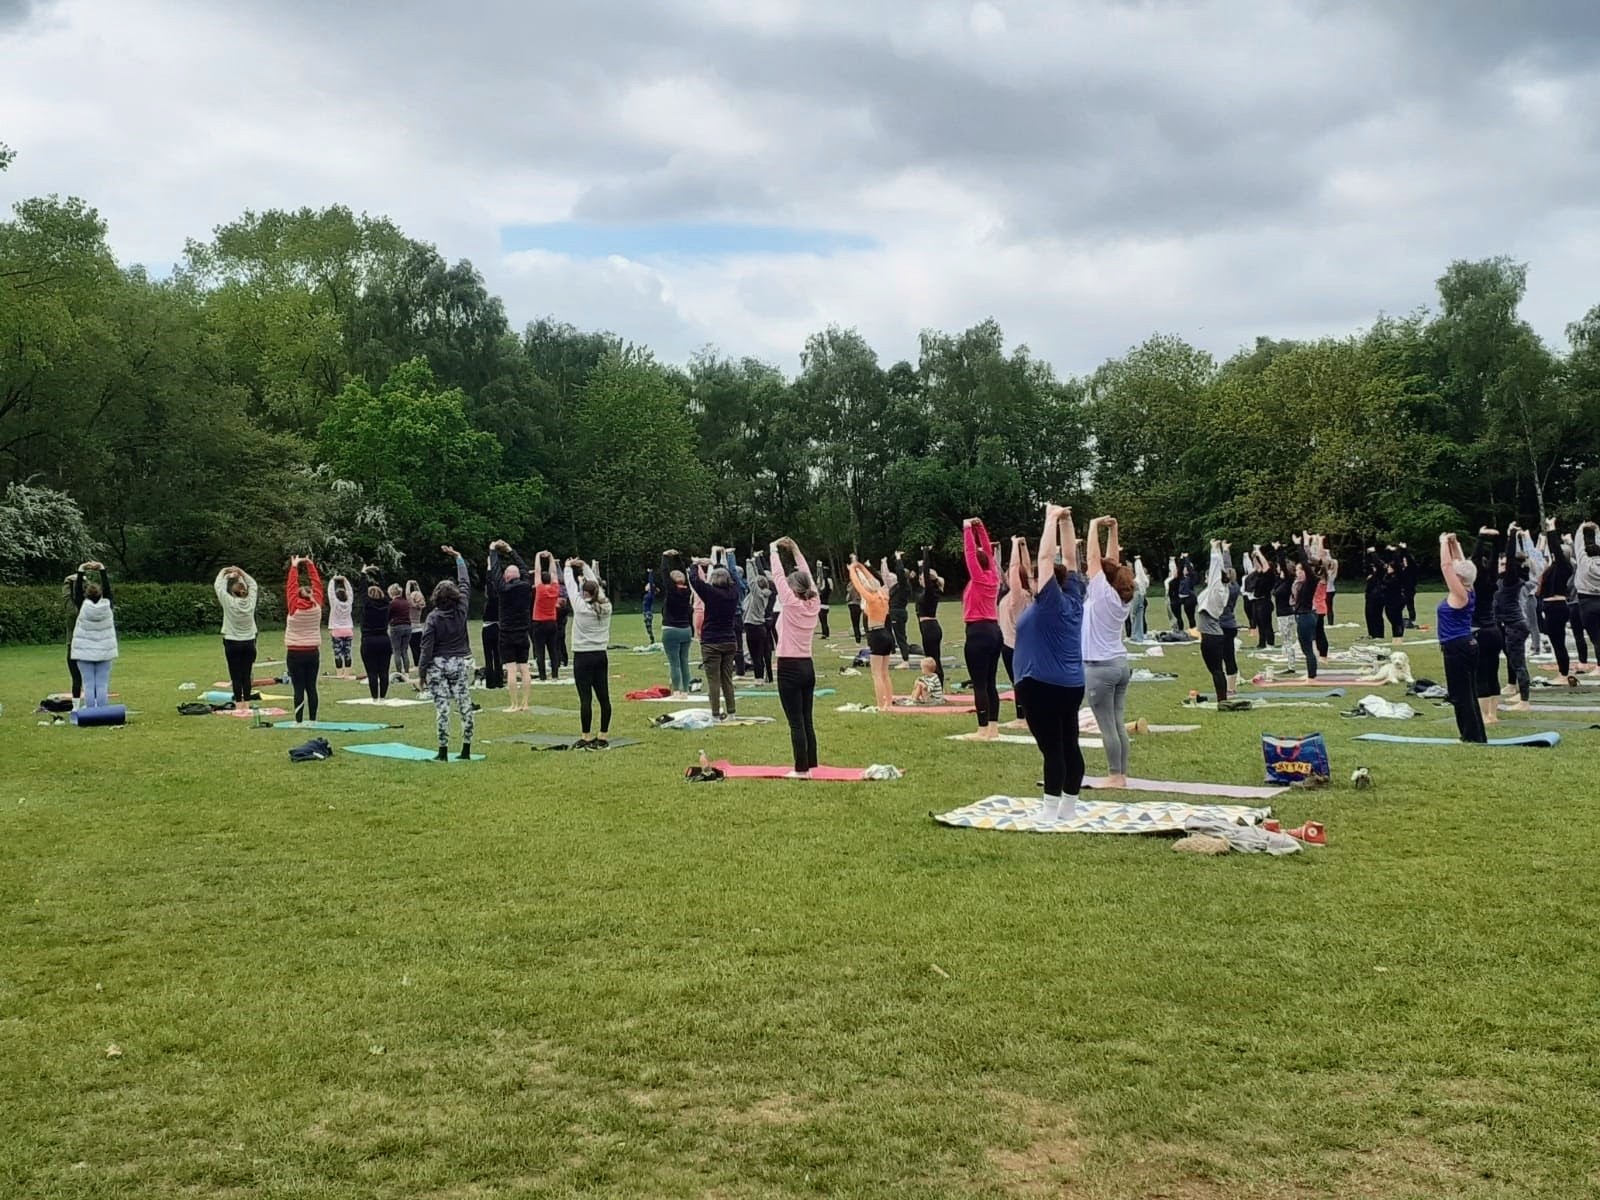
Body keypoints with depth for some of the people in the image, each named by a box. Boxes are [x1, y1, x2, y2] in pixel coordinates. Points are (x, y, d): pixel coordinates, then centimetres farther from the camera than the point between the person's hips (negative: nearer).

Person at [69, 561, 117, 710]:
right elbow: (107, 587, 7)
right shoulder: (106, 605, -5)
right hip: (104, 652, 1)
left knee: (88, 685, -1)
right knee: (102, 685, 0)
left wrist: (80, 571, 9)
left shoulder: (82, 606, -9)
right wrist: (102, 570, 12)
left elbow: (77, 591, 4)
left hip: (85, 652, -1)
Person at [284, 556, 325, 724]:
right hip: (313, 652, 3)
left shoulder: (294, 608, -10)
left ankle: (299, 721, -5)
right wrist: (311, 565, 10)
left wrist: (294, 567, 3)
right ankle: (312, 719, 6)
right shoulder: (317, 607, -4)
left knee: (299, 689, -4)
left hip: (295, 654, -3)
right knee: (311, 687, 5)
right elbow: (317, 585, 4)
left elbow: (291, 586, -4)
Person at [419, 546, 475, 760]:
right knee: (465, 706, 5)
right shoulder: (461, 610, -2)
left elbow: (426, 647, -9)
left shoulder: (433, 618, -9)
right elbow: (465, 582, 11)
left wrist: (422, 671, 0)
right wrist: (458, 557, 20)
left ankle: (443, 751, -1)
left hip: (438, 665, -2)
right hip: (462, 663, 2)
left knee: (442, 708, -1)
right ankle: (466, 750, 6)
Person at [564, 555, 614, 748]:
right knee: (603, 697, 6)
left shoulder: (581, 607, -11)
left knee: (585, 698, -5)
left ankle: (585, 737, -3)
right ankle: (603, 736, 11)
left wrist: (568, 567, 19)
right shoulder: (606, 607, 2)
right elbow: (596, 584, 16)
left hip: (583, 657, -6)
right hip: (601, 656, 6)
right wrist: (585, 566, 27)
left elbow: (570, 586, 2)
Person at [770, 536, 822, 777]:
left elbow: (778, 576, -7)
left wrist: (774, 551, 5)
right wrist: (796, 551, 20)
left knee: (796, 722, -4)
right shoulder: (814, 604, 3)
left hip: (790, 668, -7)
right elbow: (807, 577, 14)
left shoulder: (792, 604, -13)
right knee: (807, 721, 13)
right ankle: (811, 765, 17)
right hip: (807, 667, 7)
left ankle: (802, 769, -3)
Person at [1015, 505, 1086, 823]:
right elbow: (1070, 558, 11)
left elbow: (1046, 558, -15)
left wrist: (1052, 519, -10)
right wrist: (1065, 520, 11)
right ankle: (1067, 808, 14)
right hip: (1071, 685, 8)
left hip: (1043, 686, -8)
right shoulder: (1073, 598, 6)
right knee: (1069, 746, 9)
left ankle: (1050, 811, -4)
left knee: (1052, 748, -7)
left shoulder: (1048, 603, -12)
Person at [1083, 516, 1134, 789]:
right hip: (1120, 664, 8)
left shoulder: (1101, 593, -10)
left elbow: (1093, 559, -9)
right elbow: (1113, 562, 13)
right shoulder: (1123, 597, 8)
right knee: (1119, 725, 9)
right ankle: (1121, 774, 12)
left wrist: (1094, 526, -2)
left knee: (1107, 726, -4)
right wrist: (1112, 530, 13)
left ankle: (1115, 776, -2)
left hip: (1099, 667, -8)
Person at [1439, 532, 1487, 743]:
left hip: (1456, 648, -10)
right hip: (1466, 645, 10)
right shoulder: (1467, 592, 7)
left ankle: (1472, 737, -3)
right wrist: (1453, 543, 14)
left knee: (1460, 695, -5)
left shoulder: (1459, 594, -15)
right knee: (1468, 694, 14)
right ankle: (1476, 735, 18)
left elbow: (1446, 566, -16)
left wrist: (1445, 543, -7)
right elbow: (1459, 564, 17)